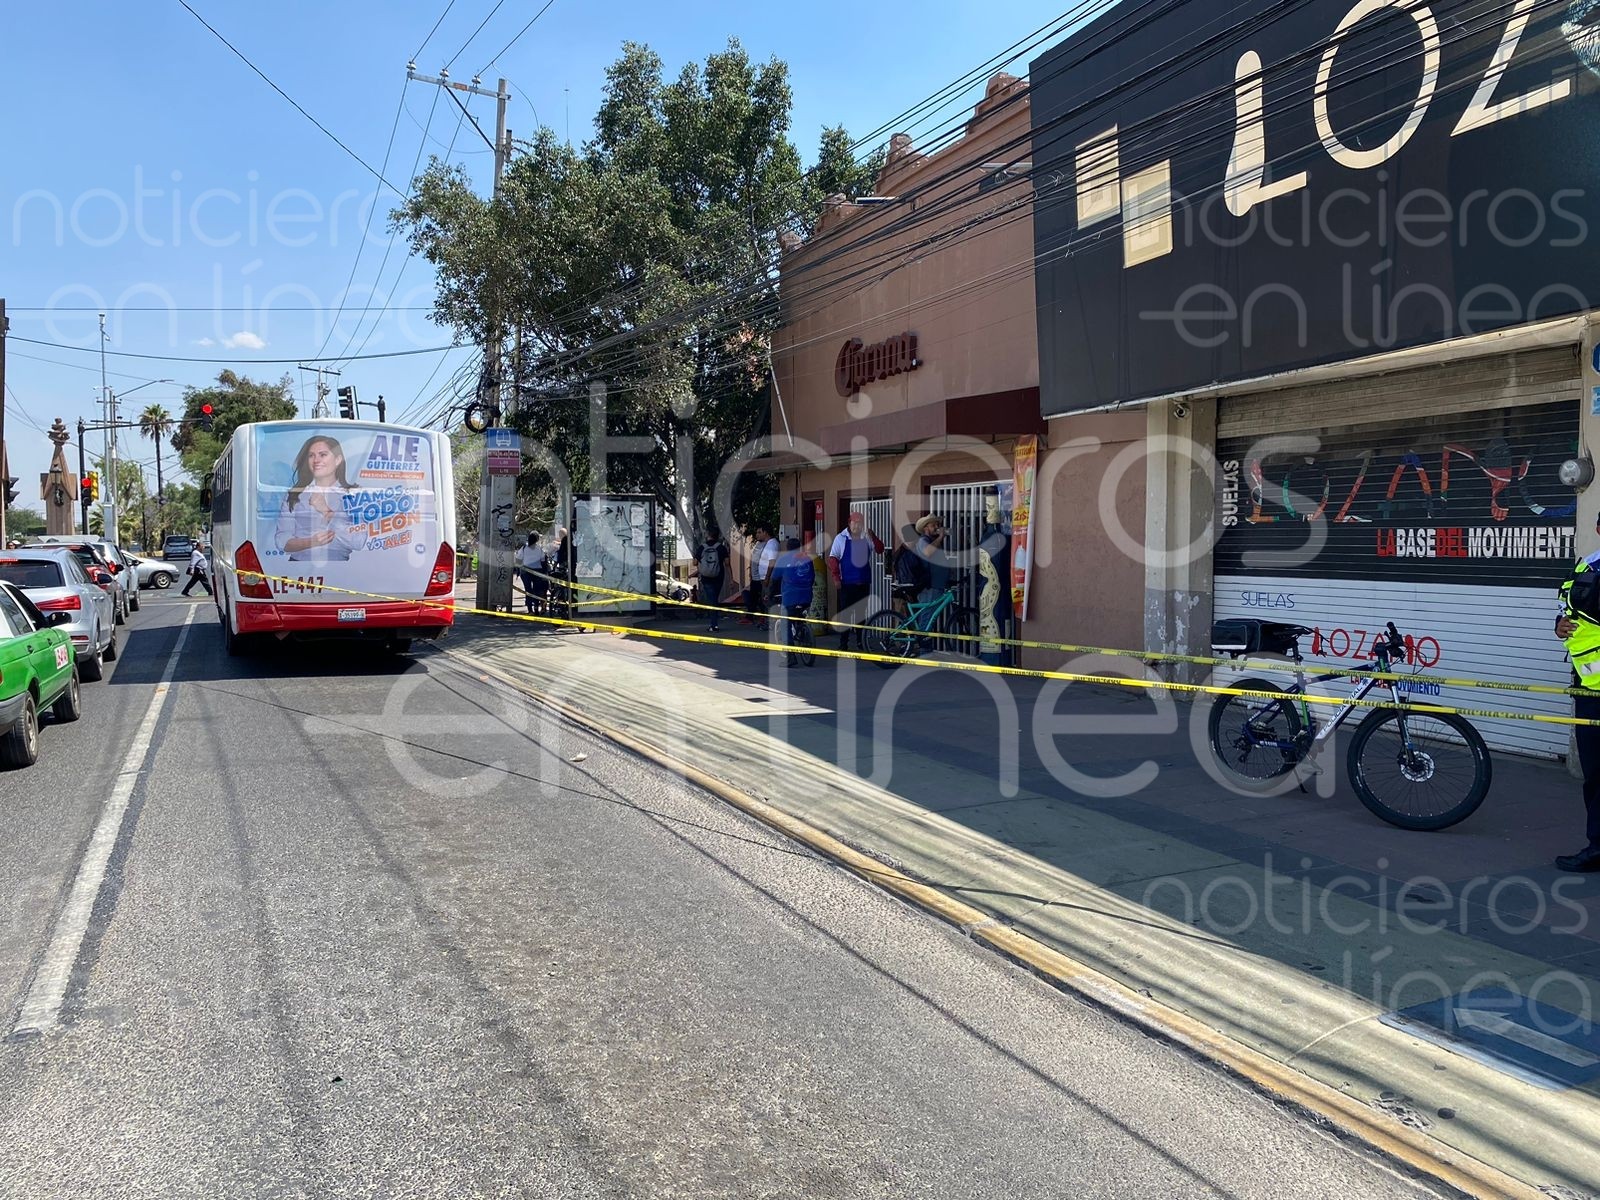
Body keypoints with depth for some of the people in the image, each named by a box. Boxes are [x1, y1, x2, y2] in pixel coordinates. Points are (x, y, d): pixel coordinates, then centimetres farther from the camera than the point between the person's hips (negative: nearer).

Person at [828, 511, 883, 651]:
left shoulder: (867, 539, 7)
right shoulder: (841, 539, 1)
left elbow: (879, 550, -5)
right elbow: (833, 558, -2)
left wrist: (872, 535, -18)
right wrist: (836, 578, -8)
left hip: (864, 583, 3)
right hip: (847, 583, -3)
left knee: (861, 613, 10)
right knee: (845, 613, 1)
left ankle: (860, 640, 19)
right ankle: (843, 643, 6)